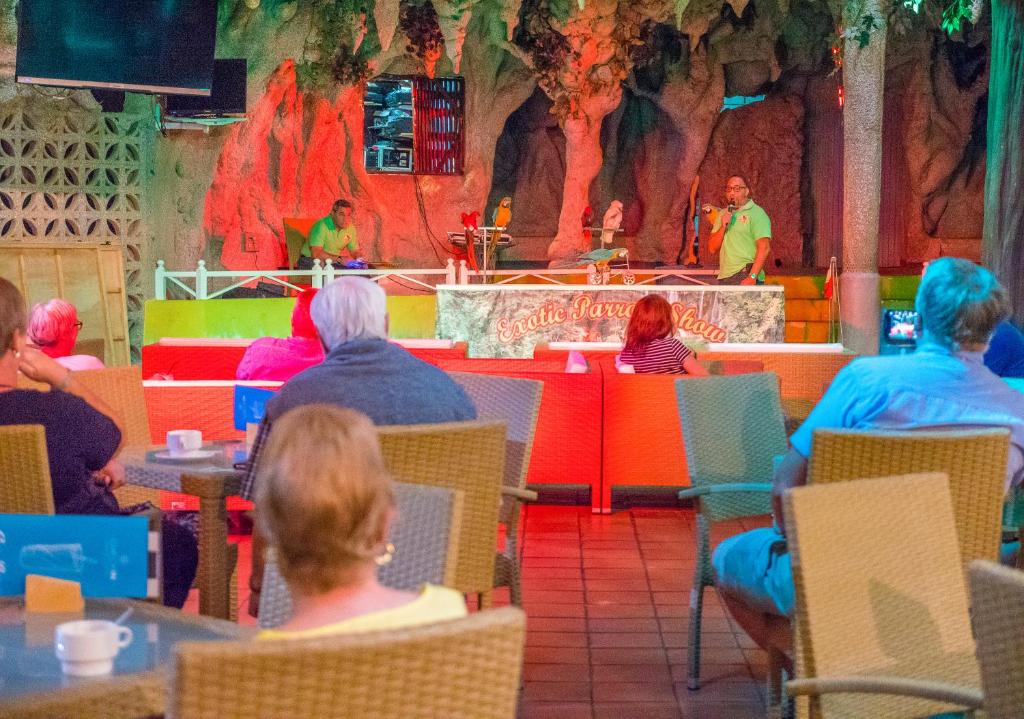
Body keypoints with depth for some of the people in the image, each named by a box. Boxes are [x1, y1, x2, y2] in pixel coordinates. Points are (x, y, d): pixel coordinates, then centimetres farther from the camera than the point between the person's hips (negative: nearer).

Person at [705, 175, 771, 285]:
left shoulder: (757, 213, -1)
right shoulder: (722, 214, 19)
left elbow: (764, 248, -11)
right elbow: (712, 248, 13)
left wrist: (752, 277, -19)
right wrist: (723, 227, -3)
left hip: (745, 277, -6)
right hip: (723, 277, 6)